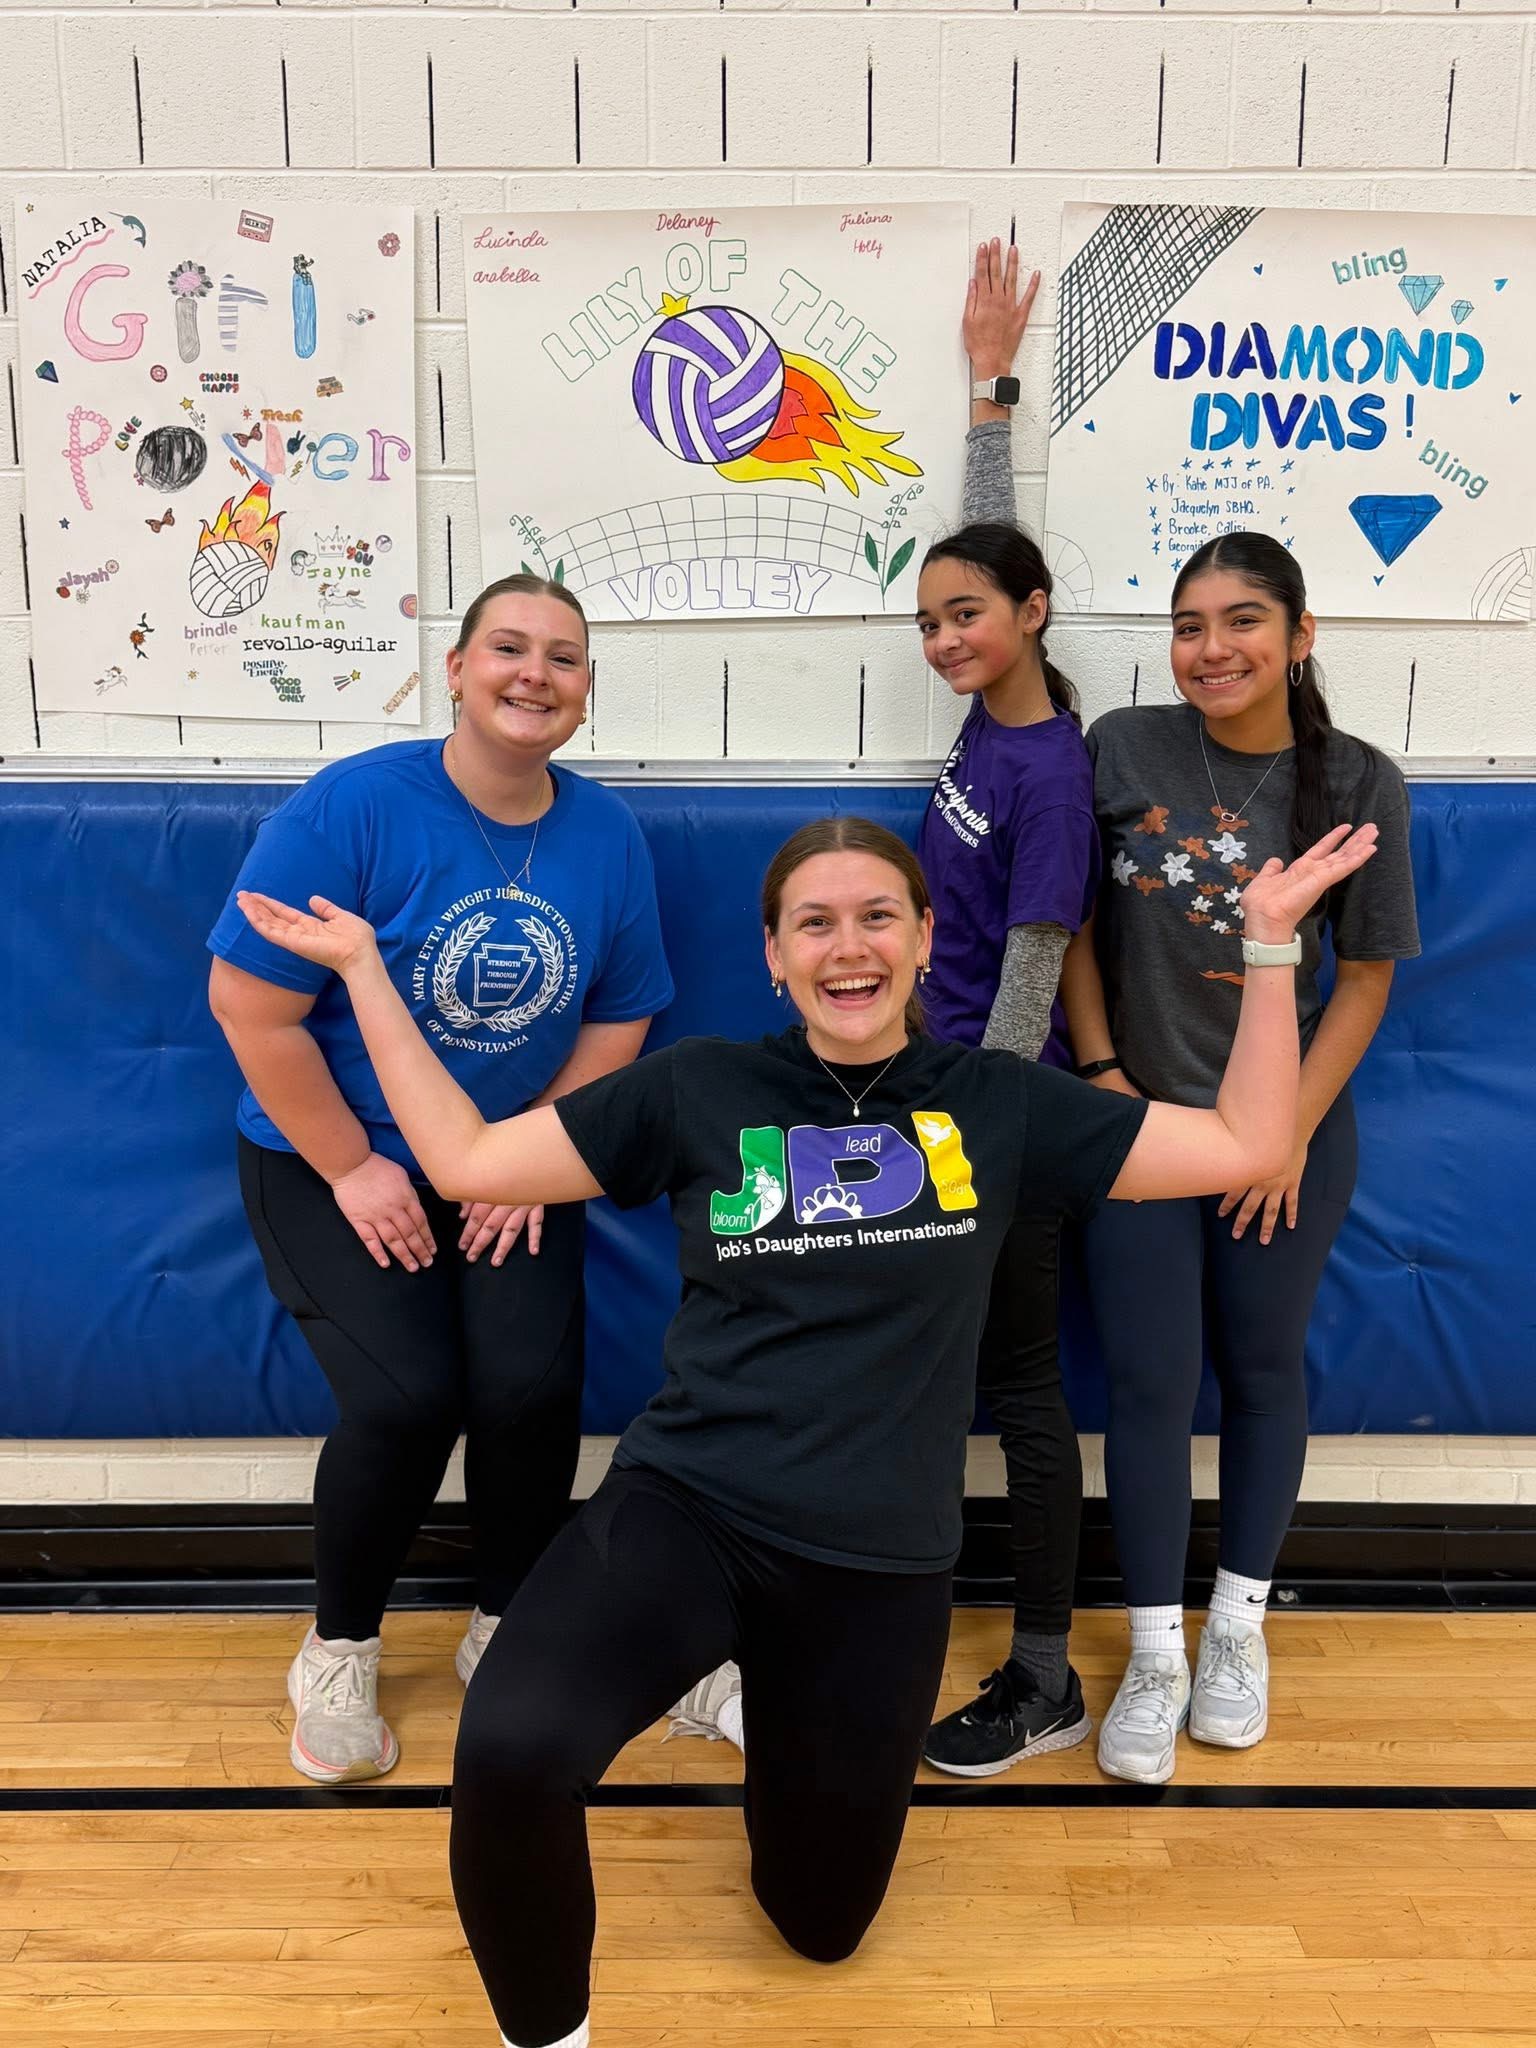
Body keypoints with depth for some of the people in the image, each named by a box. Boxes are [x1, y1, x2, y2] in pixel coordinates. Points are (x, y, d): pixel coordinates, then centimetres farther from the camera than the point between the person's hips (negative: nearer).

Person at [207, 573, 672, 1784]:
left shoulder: (606, 835, -3)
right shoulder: (353, 807, -16)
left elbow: (619, 1018, 4)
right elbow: (251, 1008, -14)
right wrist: (353, 1171, -12)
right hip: (332, 1160, -3)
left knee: (534, 1384, -16)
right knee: (406, 1396, -19)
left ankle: (503, 1628, 15)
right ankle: (339, 1651, 11)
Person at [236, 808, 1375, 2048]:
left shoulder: (997, 1105, 2)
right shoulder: (697, 1088, 0)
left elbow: (1246, 1149, 2)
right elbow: (467, 1161, 1)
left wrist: (1272, 941, -1)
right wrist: (363, 968, 1)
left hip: (880, 1568, 2)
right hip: (684, 1513, -1)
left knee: (820, 1922, 18)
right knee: (510, 1751, -31)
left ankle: (778, 1707, 49)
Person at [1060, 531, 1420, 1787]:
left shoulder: (1359, 784, -8)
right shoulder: (1125, 749, -7)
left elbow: (1365, 978, -3)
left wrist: (1292, 1133, -7)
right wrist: (1101, 1069, -7)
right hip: (1140, 1118, 0)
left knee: (1262, 1368, 13)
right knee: (1149, 1382, 4)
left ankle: (1239, 1626, 34)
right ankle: (1155, 1658, 20)